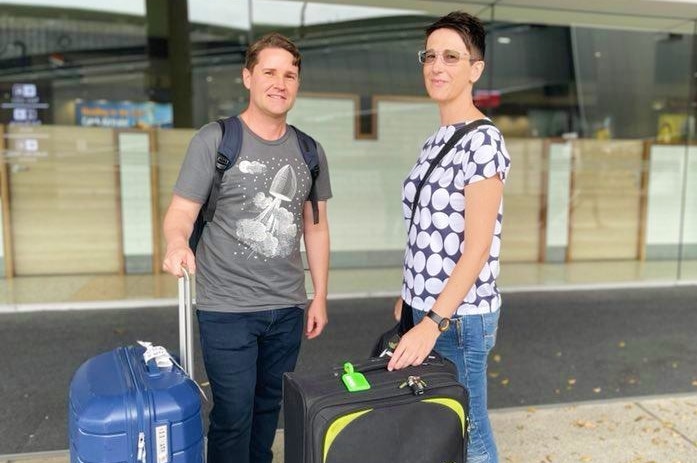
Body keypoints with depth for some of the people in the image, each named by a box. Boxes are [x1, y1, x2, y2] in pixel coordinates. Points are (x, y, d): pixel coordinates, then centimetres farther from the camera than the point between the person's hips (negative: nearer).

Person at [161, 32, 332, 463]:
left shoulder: (309, 151, 6)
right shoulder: (213, 140, -6)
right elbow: (181, 212, -9)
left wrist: (320, 297, 10)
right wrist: (177, 242, -33)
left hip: (288, 307, 4)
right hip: (226, 308, -4)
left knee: (269, 406, 17)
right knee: (233, 415, 3)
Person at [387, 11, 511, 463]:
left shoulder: (483, 142, -16)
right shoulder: (437, 139, 10)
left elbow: (477, 248, -20)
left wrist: (434, 322, -24)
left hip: (459, 316, -8)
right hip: (426, 308, 8)